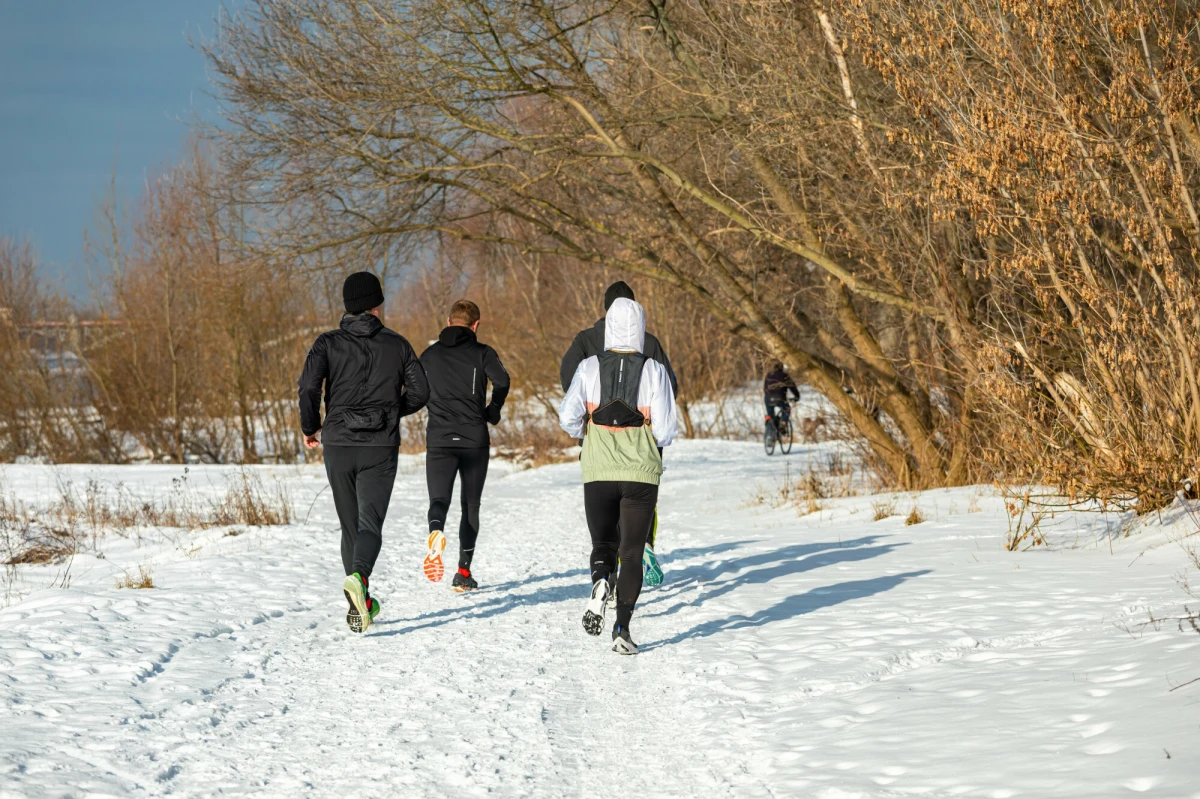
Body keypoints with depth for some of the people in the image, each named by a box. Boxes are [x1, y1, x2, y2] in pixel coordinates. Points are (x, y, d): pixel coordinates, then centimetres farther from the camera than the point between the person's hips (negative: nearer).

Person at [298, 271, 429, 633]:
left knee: (350, 525, 15)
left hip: (338, 444, 1)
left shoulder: (328, 343, 1)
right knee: (370, 524, -7)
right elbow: (419, 392, 2)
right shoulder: (396, 344, 4)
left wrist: (310, 428, 3)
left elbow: (308, 387, -13)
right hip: (381, 447, -1)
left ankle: (361, 604, 17)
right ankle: (358, 578, -37)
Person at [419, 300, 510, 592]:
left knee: (439, 499, -1)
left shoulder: (430, 354, 9)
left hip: (439, 439, 1)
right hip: (475, 440, -1)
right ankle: (463, 573, 8)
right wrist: (492, 412, 1)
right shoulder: (482, 352, 1)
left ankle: (436, 532, -37)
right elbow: (501, 381, -16)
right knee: (470, 505, 10)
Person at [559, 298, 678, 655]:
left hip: (598, 472, 1)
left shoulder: (590, 367, -3)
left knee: (603, 542, 17)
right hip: (642, 473, -1)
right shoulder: (654, 370, -6)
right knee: (632, 552, 6)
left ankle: (600, 580, -18)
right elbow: (665, 429, -7)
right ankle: (622, 629, -5)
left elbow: (568, 417, -5)